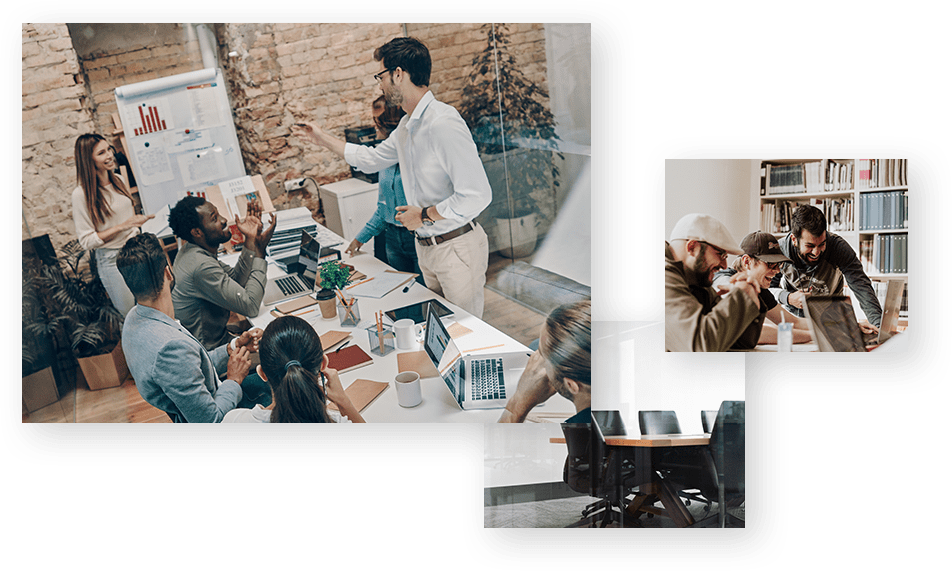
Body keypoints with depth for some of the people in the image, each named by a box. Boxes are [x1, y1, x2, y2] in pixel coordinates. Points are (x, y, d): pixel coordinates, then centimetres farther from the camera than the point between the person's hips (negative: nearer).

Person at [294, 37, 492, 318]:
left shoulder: (444, 124, -23)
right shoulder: (407, 126, 9)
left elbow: (477, 195, -28)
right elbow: (372, 159, 29)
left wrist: (423, 215, -17)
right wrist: (323, 138, 30)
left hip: (456, 248, -9)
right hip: (426, 248, 9)